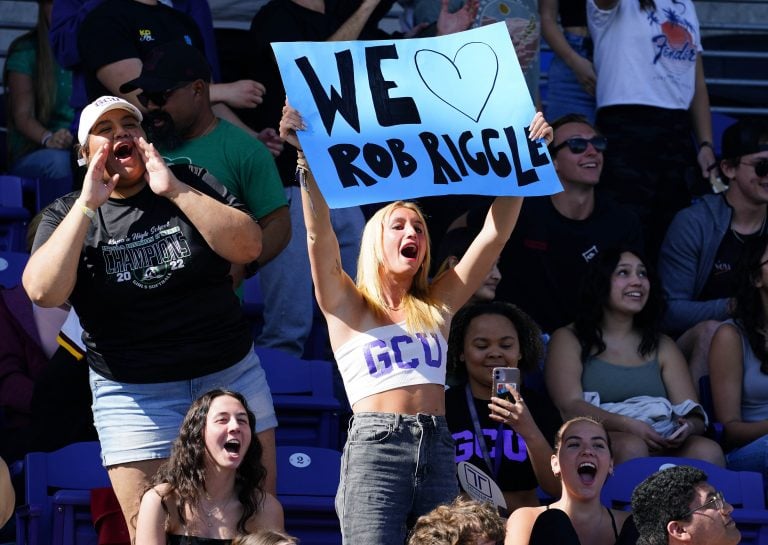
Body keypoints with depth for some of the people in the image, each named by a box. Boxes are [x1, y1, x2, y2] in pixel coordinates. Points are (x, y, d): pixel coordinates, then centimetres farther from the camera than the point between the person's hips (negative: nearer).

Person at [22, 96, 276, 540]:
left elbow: (249, 247, -10)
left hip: (231, 375, 1)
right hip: (134, 394, -1)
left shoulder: (191, 183, 4)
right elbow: (43, 291, -16)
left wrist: (173, 190, -15)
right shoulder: (67, 215, 2)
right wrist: (88, 204, -16)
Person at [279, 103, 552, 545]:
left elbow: (496, 233, 15)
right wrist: (307, 159, -18)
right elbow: (320, 235, -6)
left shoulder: (437, 305, 18)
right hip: (375, 448, -4)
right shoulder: (347, 307, 9)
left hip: (438, 452, 4)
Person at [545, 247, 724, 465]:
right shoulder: (568, 339, 12)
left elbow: (695, 415, 13)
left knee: (707, 451, -30)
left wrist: (688, 427, -14)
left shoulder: (663, 346, 24)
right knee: (632, 448, -38)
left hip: (660, 445, 3)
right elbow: (569, 407, -5)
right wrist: (628, 426, -21)